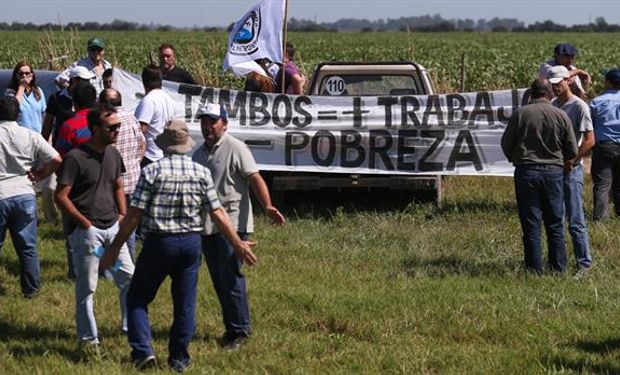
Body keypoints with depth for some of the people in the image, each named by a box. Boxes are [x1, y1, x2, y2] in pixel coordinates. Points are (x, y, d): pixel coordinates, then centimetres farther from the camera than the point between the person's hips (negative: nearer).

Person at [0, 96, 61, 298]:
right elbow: (56, 159, -5)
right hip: (25, 196, 2)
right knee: (28, 247, 11)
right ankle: (31, 289, 17)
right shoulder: (30, 136, 0)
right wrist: (38, 175, 7)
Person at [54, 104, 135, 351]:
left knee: (128, 277, 9)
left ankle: (130, 326, 25)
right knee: (87, 287, 2)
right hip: (87, 230, -7)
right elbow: (61, 196, -14)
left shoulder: (113, 154, 8)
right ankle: (88, 338, 13)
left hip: (112, 227, 7)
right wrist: (85, 223, -14)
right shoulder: (76, 158, -15)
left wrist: (123, 215, 9)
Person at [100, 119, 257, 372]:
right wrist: (238, 244, 11)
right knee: (185, 303, 13)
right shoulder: (201, 173, 0)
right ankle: (179, 358, 17)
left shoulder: (152, 171, -9)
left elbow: (134, 215, -10)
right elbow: (217, 213, 1)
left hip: (158, 242, -3)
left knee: (137, 298, 11)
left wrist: (115, 247, -3)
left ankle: (143, 351, 0)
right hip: (191, 243, 3)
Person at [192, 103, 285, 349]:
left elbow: (255, 179, -14)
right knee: (218, 280, 9)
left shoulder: (235, 148, -6)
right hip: (206, 226, 7)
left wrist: (267, 206, -27)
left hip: (232, 224, -7)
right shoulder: (199, 153, 17)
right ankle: (231, 328, 17)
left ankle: (240, 330, -2)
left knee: (230, 278, -10)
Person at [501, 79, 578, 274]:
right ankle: (559, 269, 9)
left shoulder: (520, 113, -5)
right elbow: (572, 151, 4)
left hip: (526, 171, -1)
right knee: (555, 225, 9)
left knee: (531, 225, 3)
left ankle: (535, 270, 3)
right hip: (553, 171, 1)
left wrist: (515, 159, 21)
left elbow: (506, 143, 1)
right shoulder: (561, 116, 0)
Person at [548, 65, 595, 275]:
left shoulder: (579, 106, -8)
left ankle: (584, 263, -3)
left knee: (575, 221, -7)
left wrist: (570, 162, -14)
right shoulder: (552, 105, 13)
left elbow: (589, 140, -13)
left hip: (570, 170, -7)